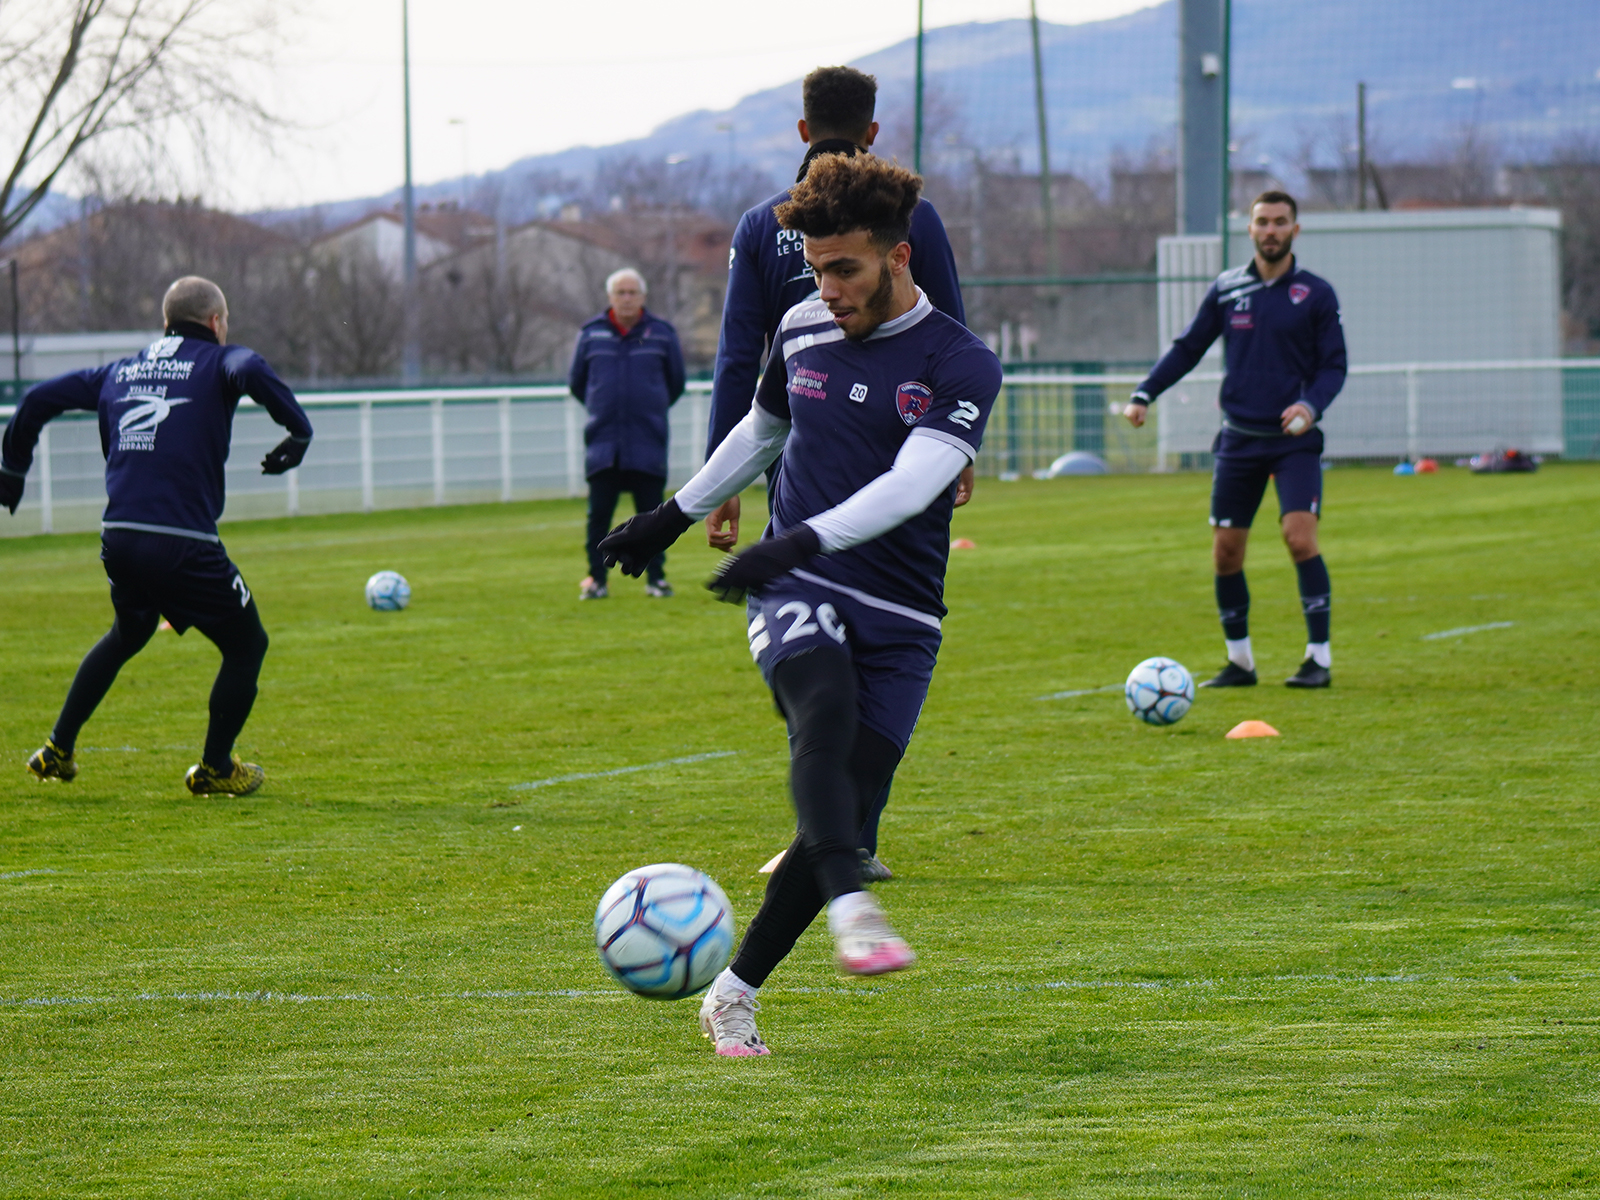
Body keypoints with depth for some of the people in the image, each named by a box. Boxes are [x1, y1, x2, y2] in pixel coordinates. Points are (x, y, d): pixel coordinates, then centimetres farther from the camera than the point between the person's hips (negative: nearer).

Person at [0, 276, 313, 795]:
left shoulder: (119, 372, 20)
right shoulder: (216, 362, 3)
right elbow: (251, 372, -21)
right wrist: (299, 429, -13)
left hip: (118, 539, 6)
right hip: (185, 546, -6)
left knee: (127, 634, 33)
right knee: (246, 645, 14)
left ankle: (58, 750, 31)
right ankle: (215, 768, 19)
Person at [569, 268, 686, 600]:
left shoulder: (662, 333, 3)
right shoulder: (591, 334, 5)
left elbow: (676, 384, 14)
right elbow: (577, 383, 16)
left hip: (648, 443, -1)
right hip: (603, 442, 1)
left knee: (651, 513, 3)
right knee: (599, 514, 0)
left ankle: (656, 577, 11)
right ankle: (596, 578, 7)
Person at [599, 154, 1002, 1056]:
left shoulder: (963, 366, -6)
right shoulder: (804, 331, 8)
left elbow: (911, 483, -21)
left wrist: (803, 540, -35)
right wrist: (676, 516, 35)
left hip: (900, 618, -1)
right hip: (798, 597, 1)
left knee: (841, 814, -7)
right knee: (827, 710, -32)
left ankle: (734, 995, 8)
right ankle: (853, 913, -51)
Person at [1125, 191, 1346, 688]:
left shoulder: (1316, 294, -1)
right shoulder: (1226, 289, 6)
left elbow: (1333, 365, 0)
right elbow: (1187, 348, 11)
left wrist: (1311, 405, -20)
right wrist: (1144, 394, -1)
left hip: (1293, 438, -3)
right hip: (1238, 438, 3)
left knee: (1300, 537, -18)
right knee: (1225, 551, 2)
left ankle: (1319, 657, -11)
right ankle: (1239, 661, 17)